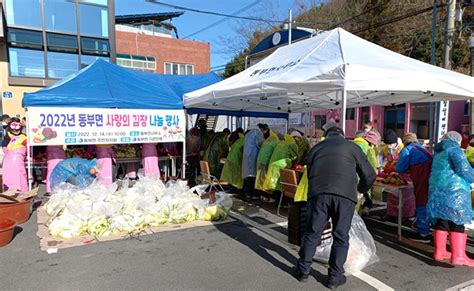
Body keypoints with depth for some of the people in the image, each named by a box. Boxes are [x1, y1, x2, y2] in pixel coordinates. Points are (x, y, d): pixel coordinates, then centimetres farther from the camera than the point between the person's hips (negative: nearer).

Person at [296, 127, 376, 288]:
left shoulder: (317, 147, 26)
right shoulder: (352, 146, 19)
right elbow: (369, 174, 18)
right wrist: (360, 189, 36)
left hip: (318, 192, 2)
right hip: (345, 194, -1)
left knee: (312, 232, 11)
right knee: (341, 236, 9)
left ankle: (303, 270, 22)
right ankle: (335, 277, 17)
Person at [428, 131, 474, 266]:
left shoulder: (438, 152, 22)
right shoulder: (453, 149, -2)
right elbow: (463, 168, -14)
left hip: (436, 189, 8)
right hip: (453, 190, -7)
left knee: (441, 220, 11)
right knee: (456, 222, -5)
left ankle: (439, 251, 15)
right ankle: (458, 255, -6)